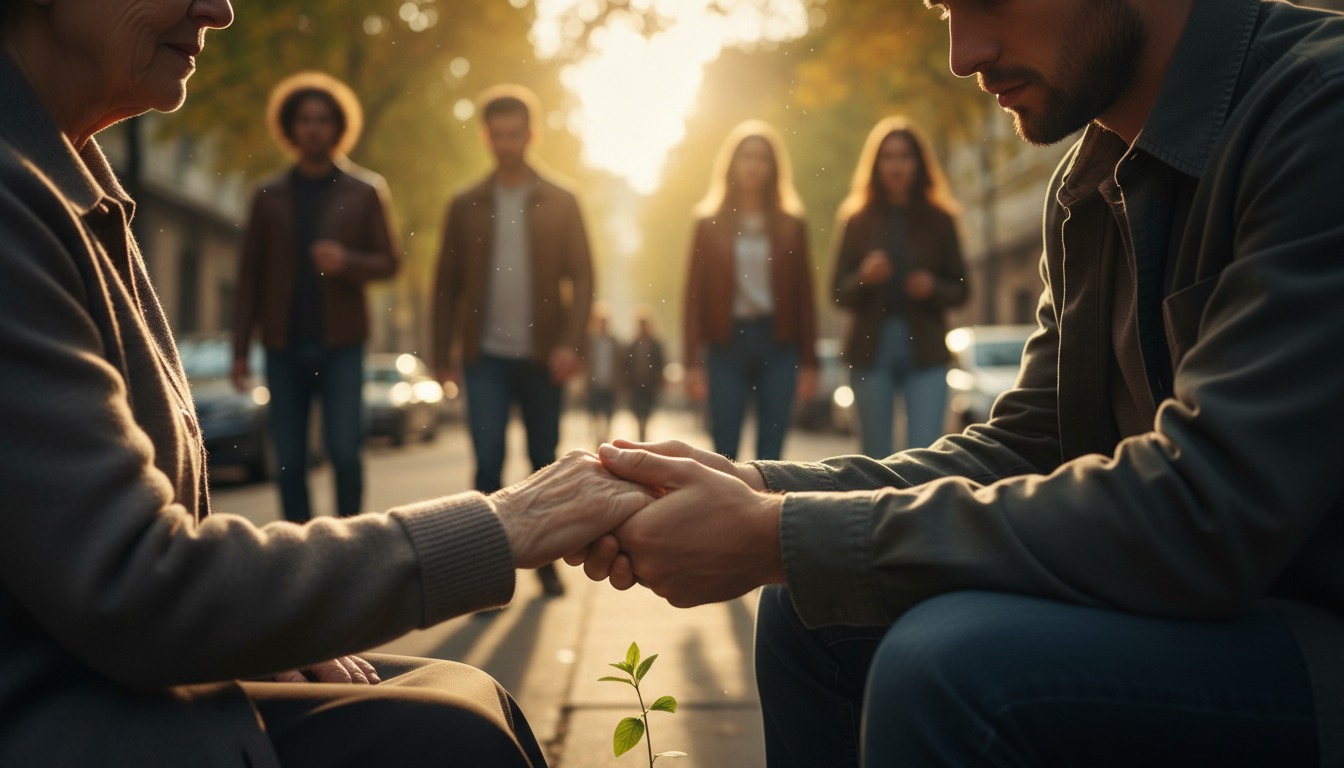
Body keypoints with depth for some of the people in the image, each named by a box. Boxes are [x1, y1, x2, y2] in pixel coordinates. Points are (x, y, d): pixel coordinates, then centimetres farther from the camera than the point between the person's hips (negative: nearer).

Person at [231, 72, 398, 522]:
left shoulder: (365, 191, 7)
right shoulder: (270, 196, 12)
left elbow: (389, 261, 6)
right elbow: (249, 274, 10)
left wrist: (346, 262, -15)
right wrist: (240, 349, 5)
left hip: (340, 342, -2)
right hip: (284, 345, 2)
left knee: (344, 450, -9)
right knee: (289, 460, 2)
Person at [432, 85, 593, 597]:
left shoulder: (561, 203, 5)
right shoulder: (466, 206, 8)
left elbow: (582, 277, 1)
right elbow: (447, 284, 9)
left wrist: (571, 343, -11)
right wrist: (443, 354, 3)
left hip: (543, 357, 0)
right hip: (486, 357, 0)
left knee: (544, 464, 8)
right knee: (488, 462, -10)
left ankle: (545, 560, 22)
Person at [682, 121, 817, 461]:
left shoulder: (791, 225, 7)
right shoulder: (710, 223, 5)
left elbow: (804, 295, 6)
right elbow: (695, 293, 3)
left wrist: (809, 362, 2)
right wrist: (692, 362, -3)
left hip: (778, 343, 1)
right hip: (726, 342, 0)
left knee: (771, 452, 2)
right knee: (724, 450, 1)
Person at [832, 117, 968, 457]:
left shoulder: (939, 220, 7)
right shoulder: (857, 219, 7)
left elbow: (960, 291, 9)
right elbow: (839, 293, 6)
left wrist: (933, 288, -11)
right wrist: (864, 277, -14)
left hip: (924, 350, -1)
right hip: (872, 350, 1)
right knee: (876, 458, 4)